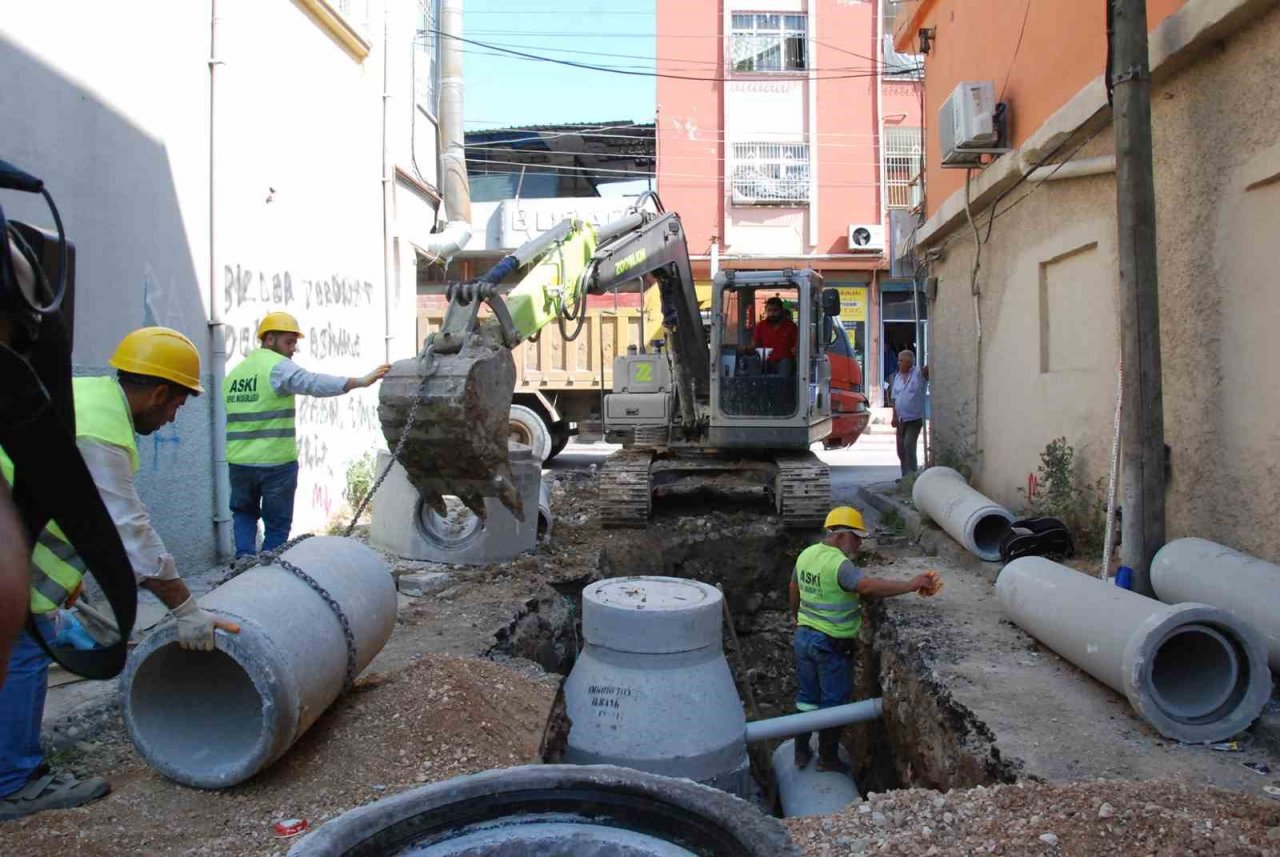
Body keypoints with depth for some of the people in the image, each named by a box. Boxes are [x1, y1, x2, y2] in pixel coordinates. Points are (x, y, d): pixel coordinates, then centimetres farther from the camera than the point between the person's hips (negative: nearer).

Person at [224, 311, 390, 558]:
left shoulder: (234, 372, 14)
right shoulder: (278, 366, -10)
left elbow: (235, 416, 18)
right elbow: (314, 383, -26)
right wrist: (360, 382, -32)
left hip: (239, 461, 6)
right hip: (276, 461, -6)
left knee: (244, 513, 24)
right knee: (277, 524, 7)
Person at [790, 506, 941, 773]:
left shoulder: (806, 554, 3)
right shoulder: (839, 564, -24)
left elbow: (794, 590, 16)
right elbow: (869, 586, -40)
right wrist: (911, 585, -37)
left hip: (804, 636, 8)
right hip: (832, 644, -8)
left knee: (806, 697, 19)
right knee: (833, 702, 10)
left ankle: (801, 752, 30)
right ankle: (828, 758, 23)